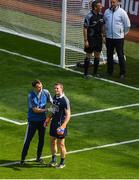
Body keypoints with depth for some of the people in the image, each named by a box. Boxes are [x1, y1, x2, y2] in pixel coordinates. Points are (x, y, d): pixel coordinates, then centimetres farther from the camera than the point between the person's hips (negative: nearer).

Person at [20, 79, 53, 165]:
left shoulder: (45, 92, -9)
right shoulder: (31, 96, -17)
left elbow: (52, 102, 2)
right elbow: (35, 110, -19)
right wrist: (47, 110, -27)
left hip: (42, 120, 3)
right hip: (33, 120, -3)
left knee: (41, 139, 11)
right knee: (28, 140, 0)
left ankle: (38, 157, 25)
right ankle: (23, 158, 8)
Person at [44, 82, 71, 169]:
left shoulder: (65, 100, -18)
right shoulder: (55, 97, 6)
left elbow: (68, 115, -19)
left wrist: (63, 126, -29)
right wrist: (48, 119, 16)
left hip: (60, 125, -8)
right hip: (54, 123, 8)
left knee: (61, 144, 3)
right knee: (52, 142, 16)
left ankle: (62, 162, 17)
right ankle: (54, 161, 30)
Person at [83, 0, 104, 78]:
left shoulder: (101, 15, 3)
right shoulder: (89, 16, -17)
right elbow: (85, 28, -15)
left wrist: (102, 36, 12)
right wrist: (86, 41, -17)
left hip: (98, 38, 6)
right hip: (91, 39, -6)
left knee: (97, 56, 11)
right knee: (88, 56, 1)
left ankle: (95, 72, 23)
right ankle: (86, 73, 10)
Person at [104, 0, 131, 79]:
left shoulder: (122, 12, -8)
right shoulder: (107, 12, 2)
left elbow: (127, 25, -2)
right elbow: (104, 23, 17)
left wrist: (123, 33, 5)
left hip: (119, 38, -4)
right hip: (109, 37, 4)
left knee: (121, 55, 0)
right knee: (109, 55, 11)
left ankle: (122, 73, 6)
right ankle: (110, 72, 22)